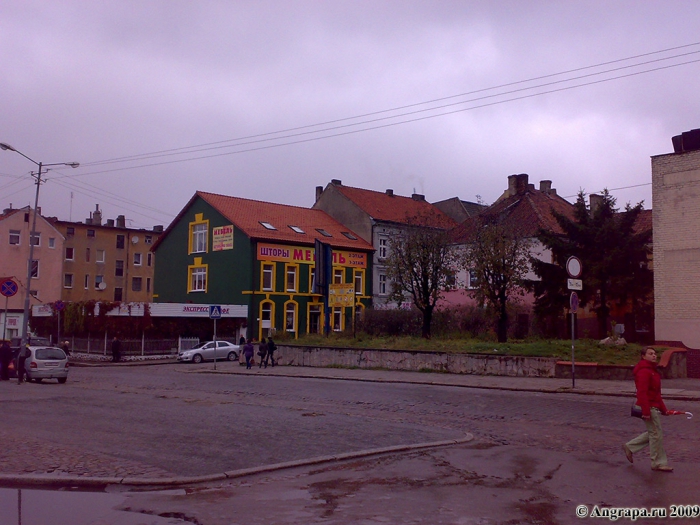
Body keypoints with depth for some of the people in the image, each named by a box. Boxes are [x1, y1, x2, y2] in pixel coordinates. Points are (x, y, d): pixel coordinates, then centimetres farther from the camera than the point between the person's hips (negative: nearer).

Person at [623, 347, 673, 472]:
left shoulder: (652, 370, 16)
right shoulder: (644, 371, -17)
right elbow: (642, 393, -24)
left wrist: (663, 408, 21)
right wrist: (646, 411, -27)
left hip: (654, 407, 10)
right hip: (649, 408, -10)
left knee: (652, 433, 16)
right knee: (656, 434, -2)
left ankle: (630, 447, 26)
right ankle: (658, 463, 9)